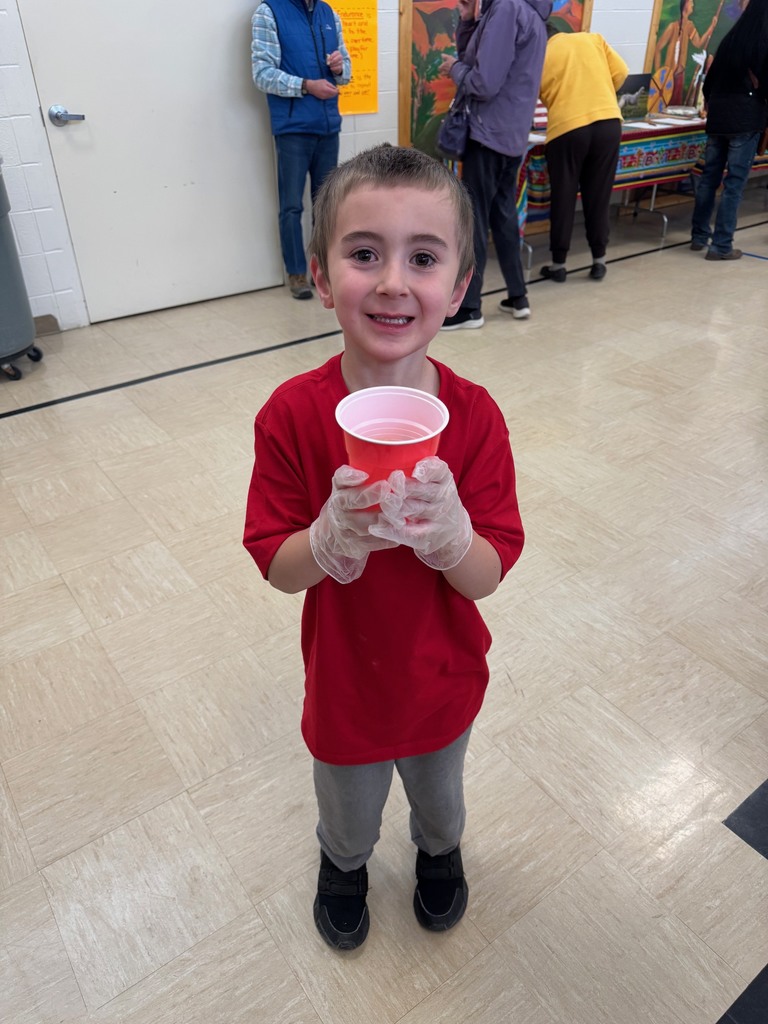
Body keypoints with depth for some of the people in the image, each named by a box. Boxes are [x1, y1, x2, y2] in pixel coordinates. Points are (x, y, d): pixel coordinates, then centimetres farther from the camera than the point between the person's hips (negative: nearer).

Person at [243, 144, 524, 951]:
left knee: (439, 793, 32)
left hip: (443, 680, 1)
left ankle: (439, 850, 67)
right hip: (344, 684, 0)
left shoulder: (475, 416, -21)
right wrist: (335, 536, -38)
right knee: (349, 813, 29)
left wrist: (447, 531, -40)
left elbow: (488, 576, -18)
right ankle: (342, 865, 64)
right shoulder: (292, 415, -23)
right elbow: (277, 568, -17)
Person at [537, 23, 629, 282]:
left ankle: (558, 264, 10)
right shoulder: (592, 38, 15)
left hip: (566, 129, -2)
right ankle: (599, 260, 14)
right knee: (599, 196, 10)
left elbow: (545, 97, 9)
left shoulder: (540, 56, 10)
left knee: (563, 199, 7)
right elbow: (620, 73, 12)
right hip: (609, 123, 3)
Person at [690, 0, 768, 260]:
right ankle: (721, 246, -5)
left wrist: (710, 104, 35)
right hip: (746, 118, -6)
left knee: (709, 177, 10)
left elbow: (711, 77, 19)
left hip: (718, 115, 6)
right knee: (734, 183, -5)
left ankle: (699, 236, 16)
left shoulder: (731, 38, 12)